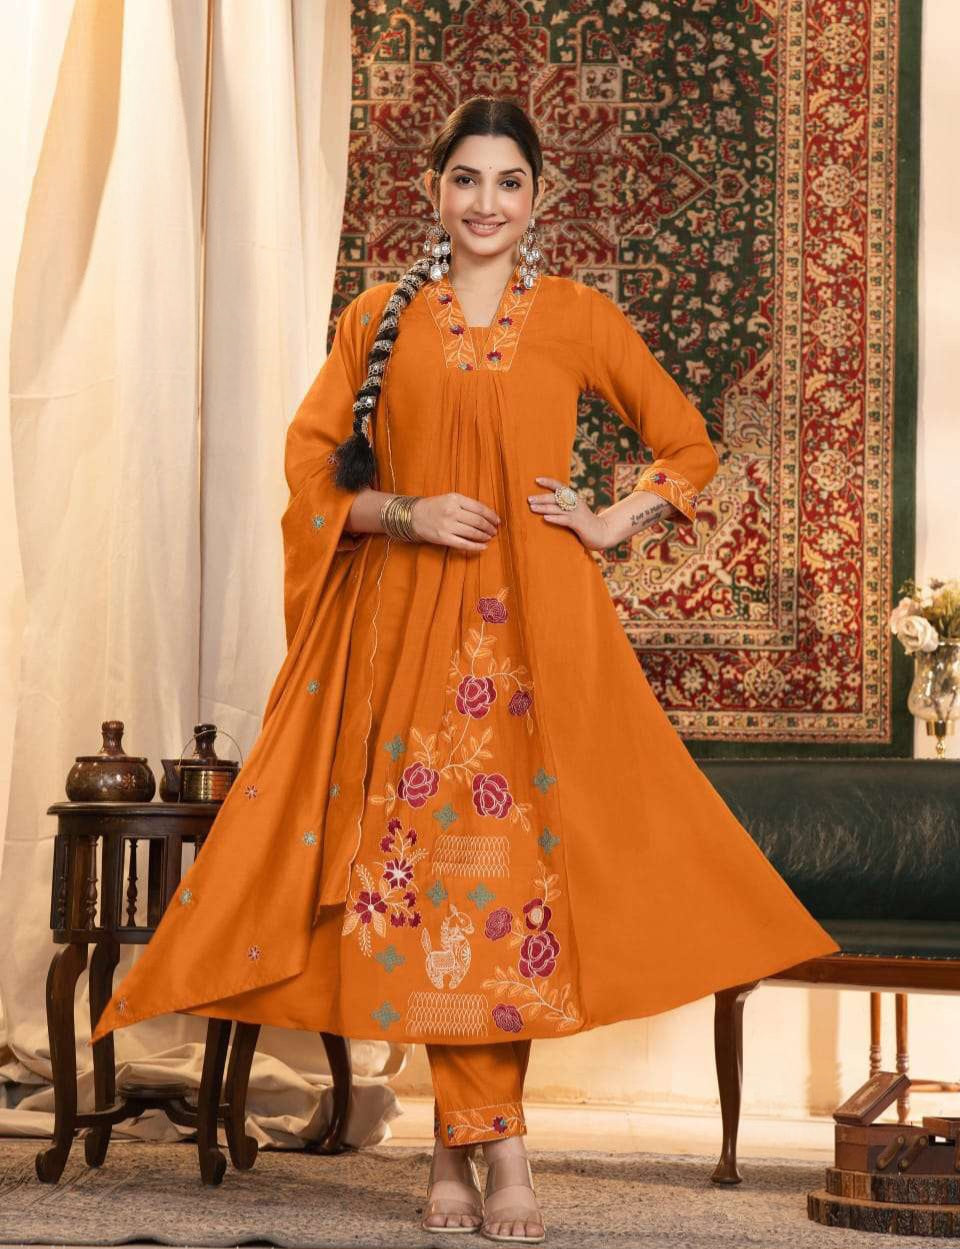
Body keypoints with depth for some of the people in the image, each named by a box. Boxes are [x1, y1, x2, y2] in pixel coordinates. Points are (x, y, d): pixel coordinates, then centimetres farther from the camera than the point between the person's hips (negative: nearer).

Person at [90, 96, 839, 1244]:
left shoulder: (577, 317, 8)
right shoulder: (379, 318, 10)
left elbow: (687, 442, 15)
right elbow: (311, 461, 9)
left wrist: (615, 523, 1)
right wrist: (404, 514, -6)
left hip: (535, 617, -1)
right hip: (409, 620, 1)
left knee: (502, 854, -5)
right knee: (429, 852, -4)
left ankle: (459, 1143, 3)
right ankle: (496, 1150, 3)